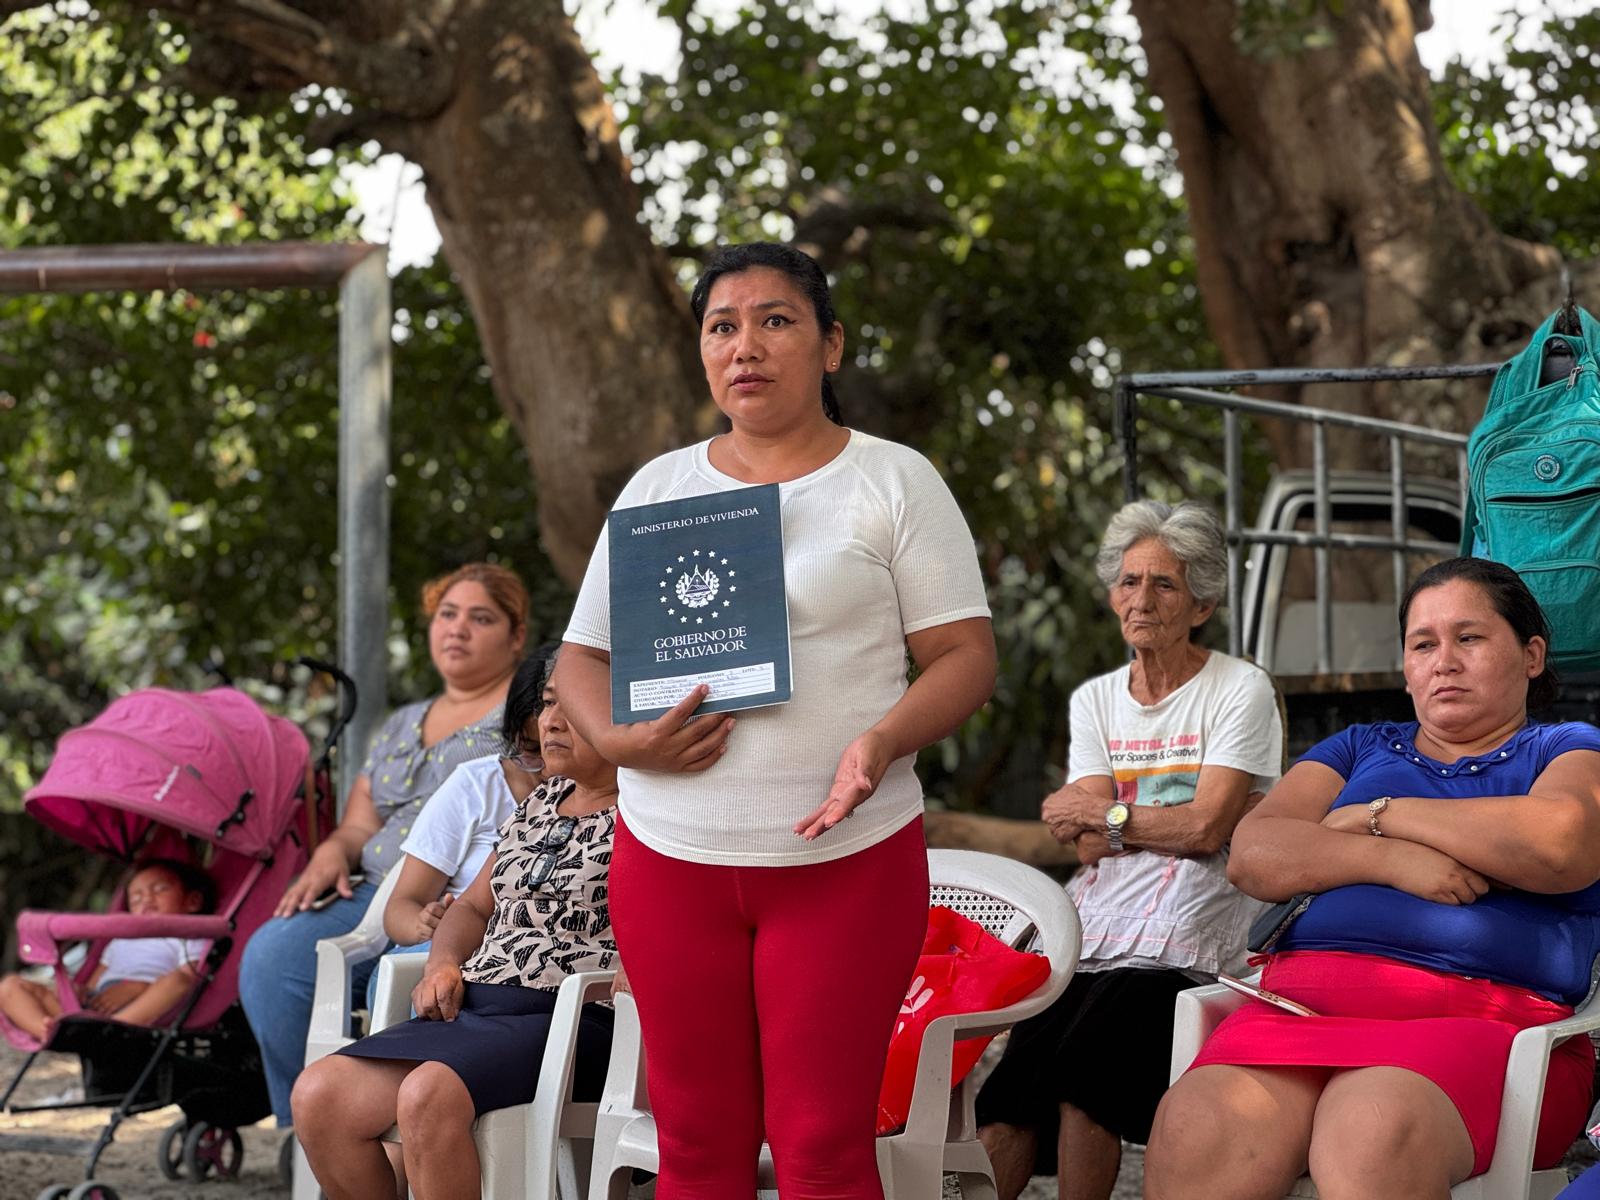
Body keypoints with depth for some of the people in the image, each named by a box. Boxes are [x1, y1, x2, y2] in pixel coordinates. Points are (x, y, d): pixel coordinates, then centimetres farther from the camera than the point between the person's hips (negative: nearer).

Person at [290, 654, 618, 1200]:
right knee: (318, 1095, -13)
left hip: (571, 1021, -8)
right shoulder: (539, 804, 22)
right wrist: (443, 965, 9)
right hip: (474, 1007, 8)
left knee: (429, 1095, -35)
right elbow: (475, 906, 28)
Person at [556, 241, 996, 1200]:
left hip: (845, 858, -3)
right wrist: (621, 741, -7)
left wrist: (880, 743, -21)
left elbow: (966, 655, -1)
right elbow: (583, 659, 15)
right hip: (672, 857, 3)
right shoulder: (657, 488, 14)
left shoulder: (894, 482, 3)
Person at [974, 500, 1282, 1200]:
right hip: (1088, 942, 4)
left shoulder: (1241, 691, 2)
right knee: (1006, 1109, -21)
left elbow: (1208, 826, -9)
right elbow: (1089, 846, 9)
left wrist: (1104, 813, 2)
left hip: (1178, 952, -4)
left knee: (1078, 1080, -29)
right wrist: (1172, 821, -4)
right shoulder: (1094, 701, 19)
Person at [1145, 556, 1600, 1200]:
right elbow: (1252, 855, 15)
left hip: (1483, 1016, -3)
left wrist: (1377, 814, 6)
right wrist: (1390, 860, -3)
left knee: (1373, 1136, -40)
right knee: (1195, 1134, -32)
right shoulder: (1359, 748, 31)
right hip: (1308, 996, 3)